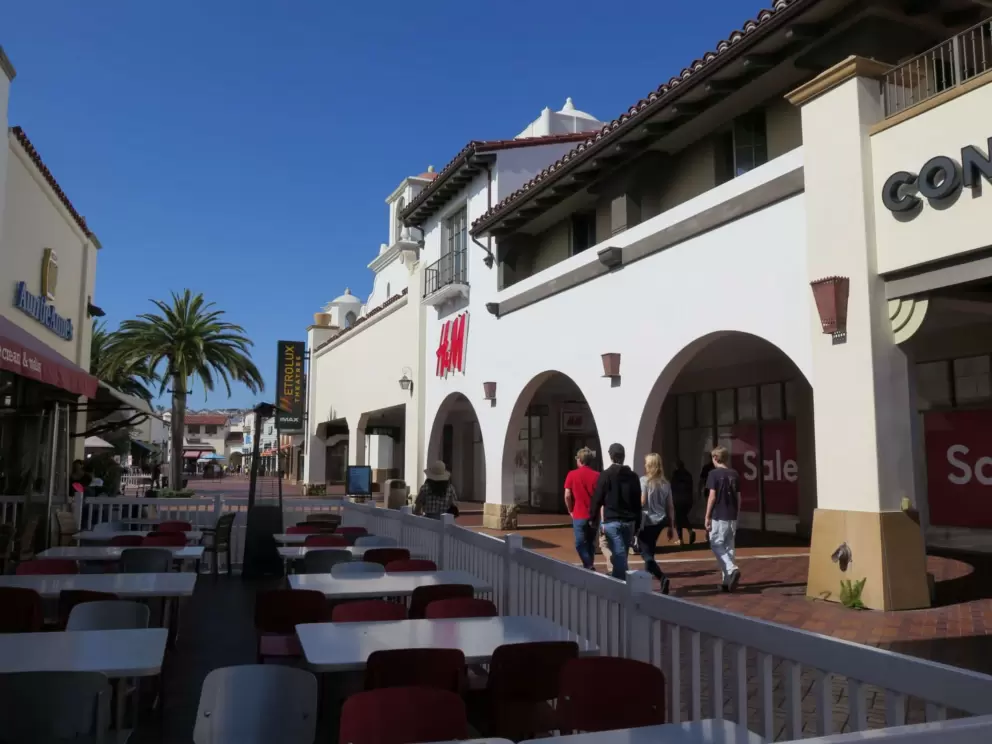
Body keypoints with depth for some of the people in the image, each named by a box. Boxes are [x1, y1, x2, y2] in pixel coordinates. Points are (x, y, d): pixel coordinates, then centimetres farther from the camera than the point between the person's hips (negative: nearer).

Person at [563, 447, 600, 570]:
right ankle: (590, 566, 22)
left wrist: (571, 511, 8)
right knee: (590, 543, 18)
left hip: (579, 516, -3)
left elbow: (567, 496, -7)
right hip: (594, 516, 3)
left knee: (580, 544, 3)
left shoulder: (572, 474, -5)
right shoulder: (597, 476, -2)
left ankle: (589, 568, -10)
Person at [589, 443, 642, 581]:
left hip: (611, 521, -4)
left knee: (619, 555, -6)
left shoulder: (605, 475, -6)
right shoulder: (633, 476, 7)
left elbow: (597, 499, -7)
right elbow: (637, 503, 9)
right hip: (629, 521, 4)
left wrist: (593, 518, 4)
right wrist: (637, 525, 15)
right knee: (621, 555, 16)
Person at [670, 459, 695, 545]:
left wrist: (672, 500, 0)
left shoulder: (675, 474, -3)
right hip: (687, 499, 4)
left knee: (678, 519, 2)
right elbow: (691, 488, 12)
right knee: (684, 517, 19)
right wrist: (690, 500, 18)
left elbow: (673, 488, -6)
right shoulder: (688, 474, 10)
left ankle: (680, 539, 0)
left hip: (678, 499, -4)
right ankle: (691, 530, -7)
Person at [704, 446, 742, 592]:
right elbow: (738, 497, 10)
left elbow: (712, 496, -12)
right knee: (729, 546, 11)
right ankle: (728, 580, 11)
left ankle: (732, 569, -17)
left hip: (718, 516, -6)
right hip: (732, 517, 6)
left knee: (716, 545, 3)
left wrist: (707, 516, -6)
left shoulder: (714, 473, -9)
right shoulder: (734, 474, 8)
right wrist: (736, 514, 19)